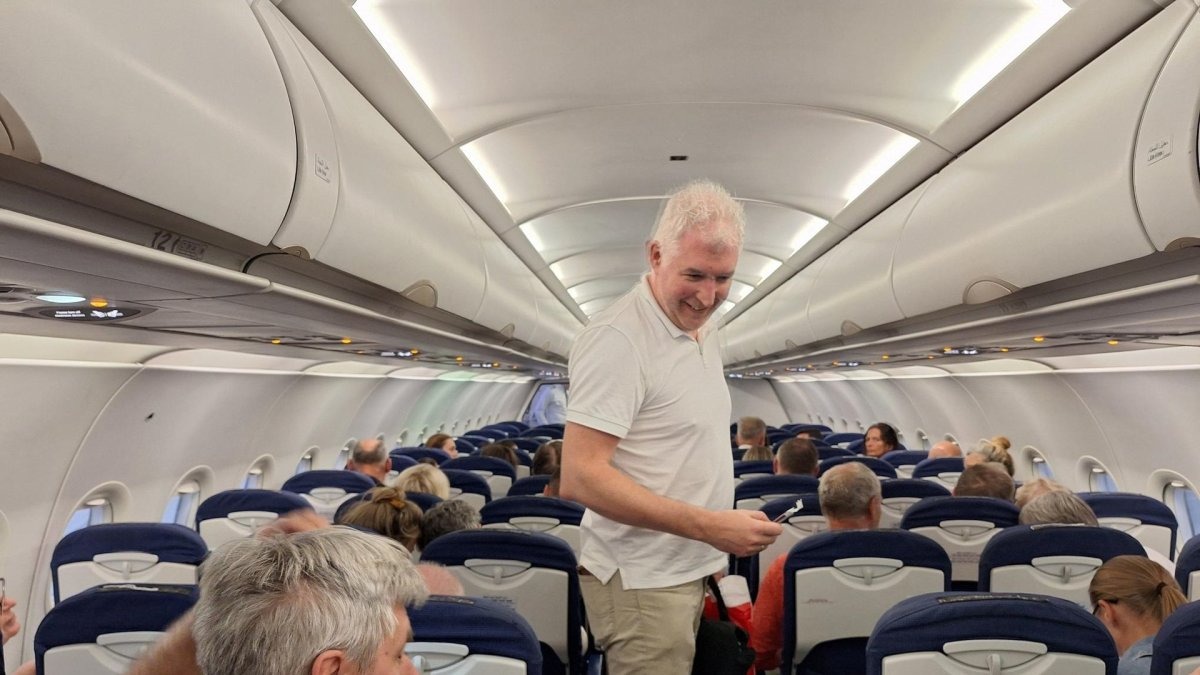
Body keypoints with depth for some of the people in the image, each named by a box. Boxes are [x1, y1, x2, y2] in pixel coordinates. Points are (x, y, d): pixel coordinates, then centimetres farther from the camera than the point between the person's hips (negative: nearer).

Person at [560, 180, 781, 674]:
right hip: (641, 582, -8)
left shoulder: (704, 331, 9)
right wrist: (709, 526, -26)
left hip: (690, 571, 8)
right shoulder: (618, 338, -20)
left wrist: (713, 548, 16)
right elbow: (579, 477, -24)